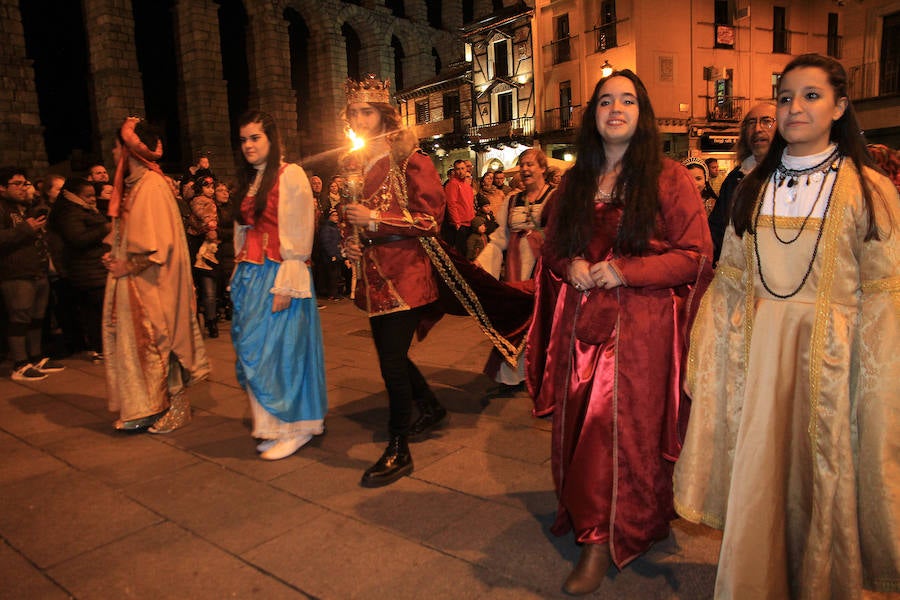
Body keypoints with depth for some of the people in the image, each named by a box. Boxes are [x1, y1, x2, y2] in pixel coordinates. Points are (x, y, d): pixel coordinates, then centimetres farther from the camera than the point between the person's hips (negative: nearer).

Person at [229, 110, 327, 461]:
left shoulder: (289, 175, -6)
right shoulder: (248, 181, 18)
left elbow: (298, 236, -14)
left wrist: (286, 285, -19)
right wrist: (241, 276, 14)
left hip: (278, 276, -8)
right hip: (250, 276, 8)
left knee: (277, 350, -4)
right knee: (252, 351, 7)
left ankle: (294, 428, 11)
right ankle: (275, 427, 19)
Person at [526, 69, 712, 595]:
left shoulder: (669, 178, -2)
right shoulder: (575, 181, 12)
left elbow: (696, 255, -6)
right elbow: (553, 249, 19)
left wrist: (625, 271, -17)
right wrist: (572, 267, -5)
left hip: (640, 325, -4)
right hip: (581, 322, 5)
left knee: (623, 427, -3)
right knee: (577, 421, 10)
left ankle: (607, 538, 11)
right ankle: (577, 506, 32)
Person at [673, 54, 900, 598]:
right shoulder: (755, 188, 7)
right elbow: (730, 280, 7)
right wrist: (709, 351, 2)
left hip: (829, 352, -3)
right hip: (759, 349, 3)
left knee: (822, 478, 11)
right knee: (756, 477, 12)